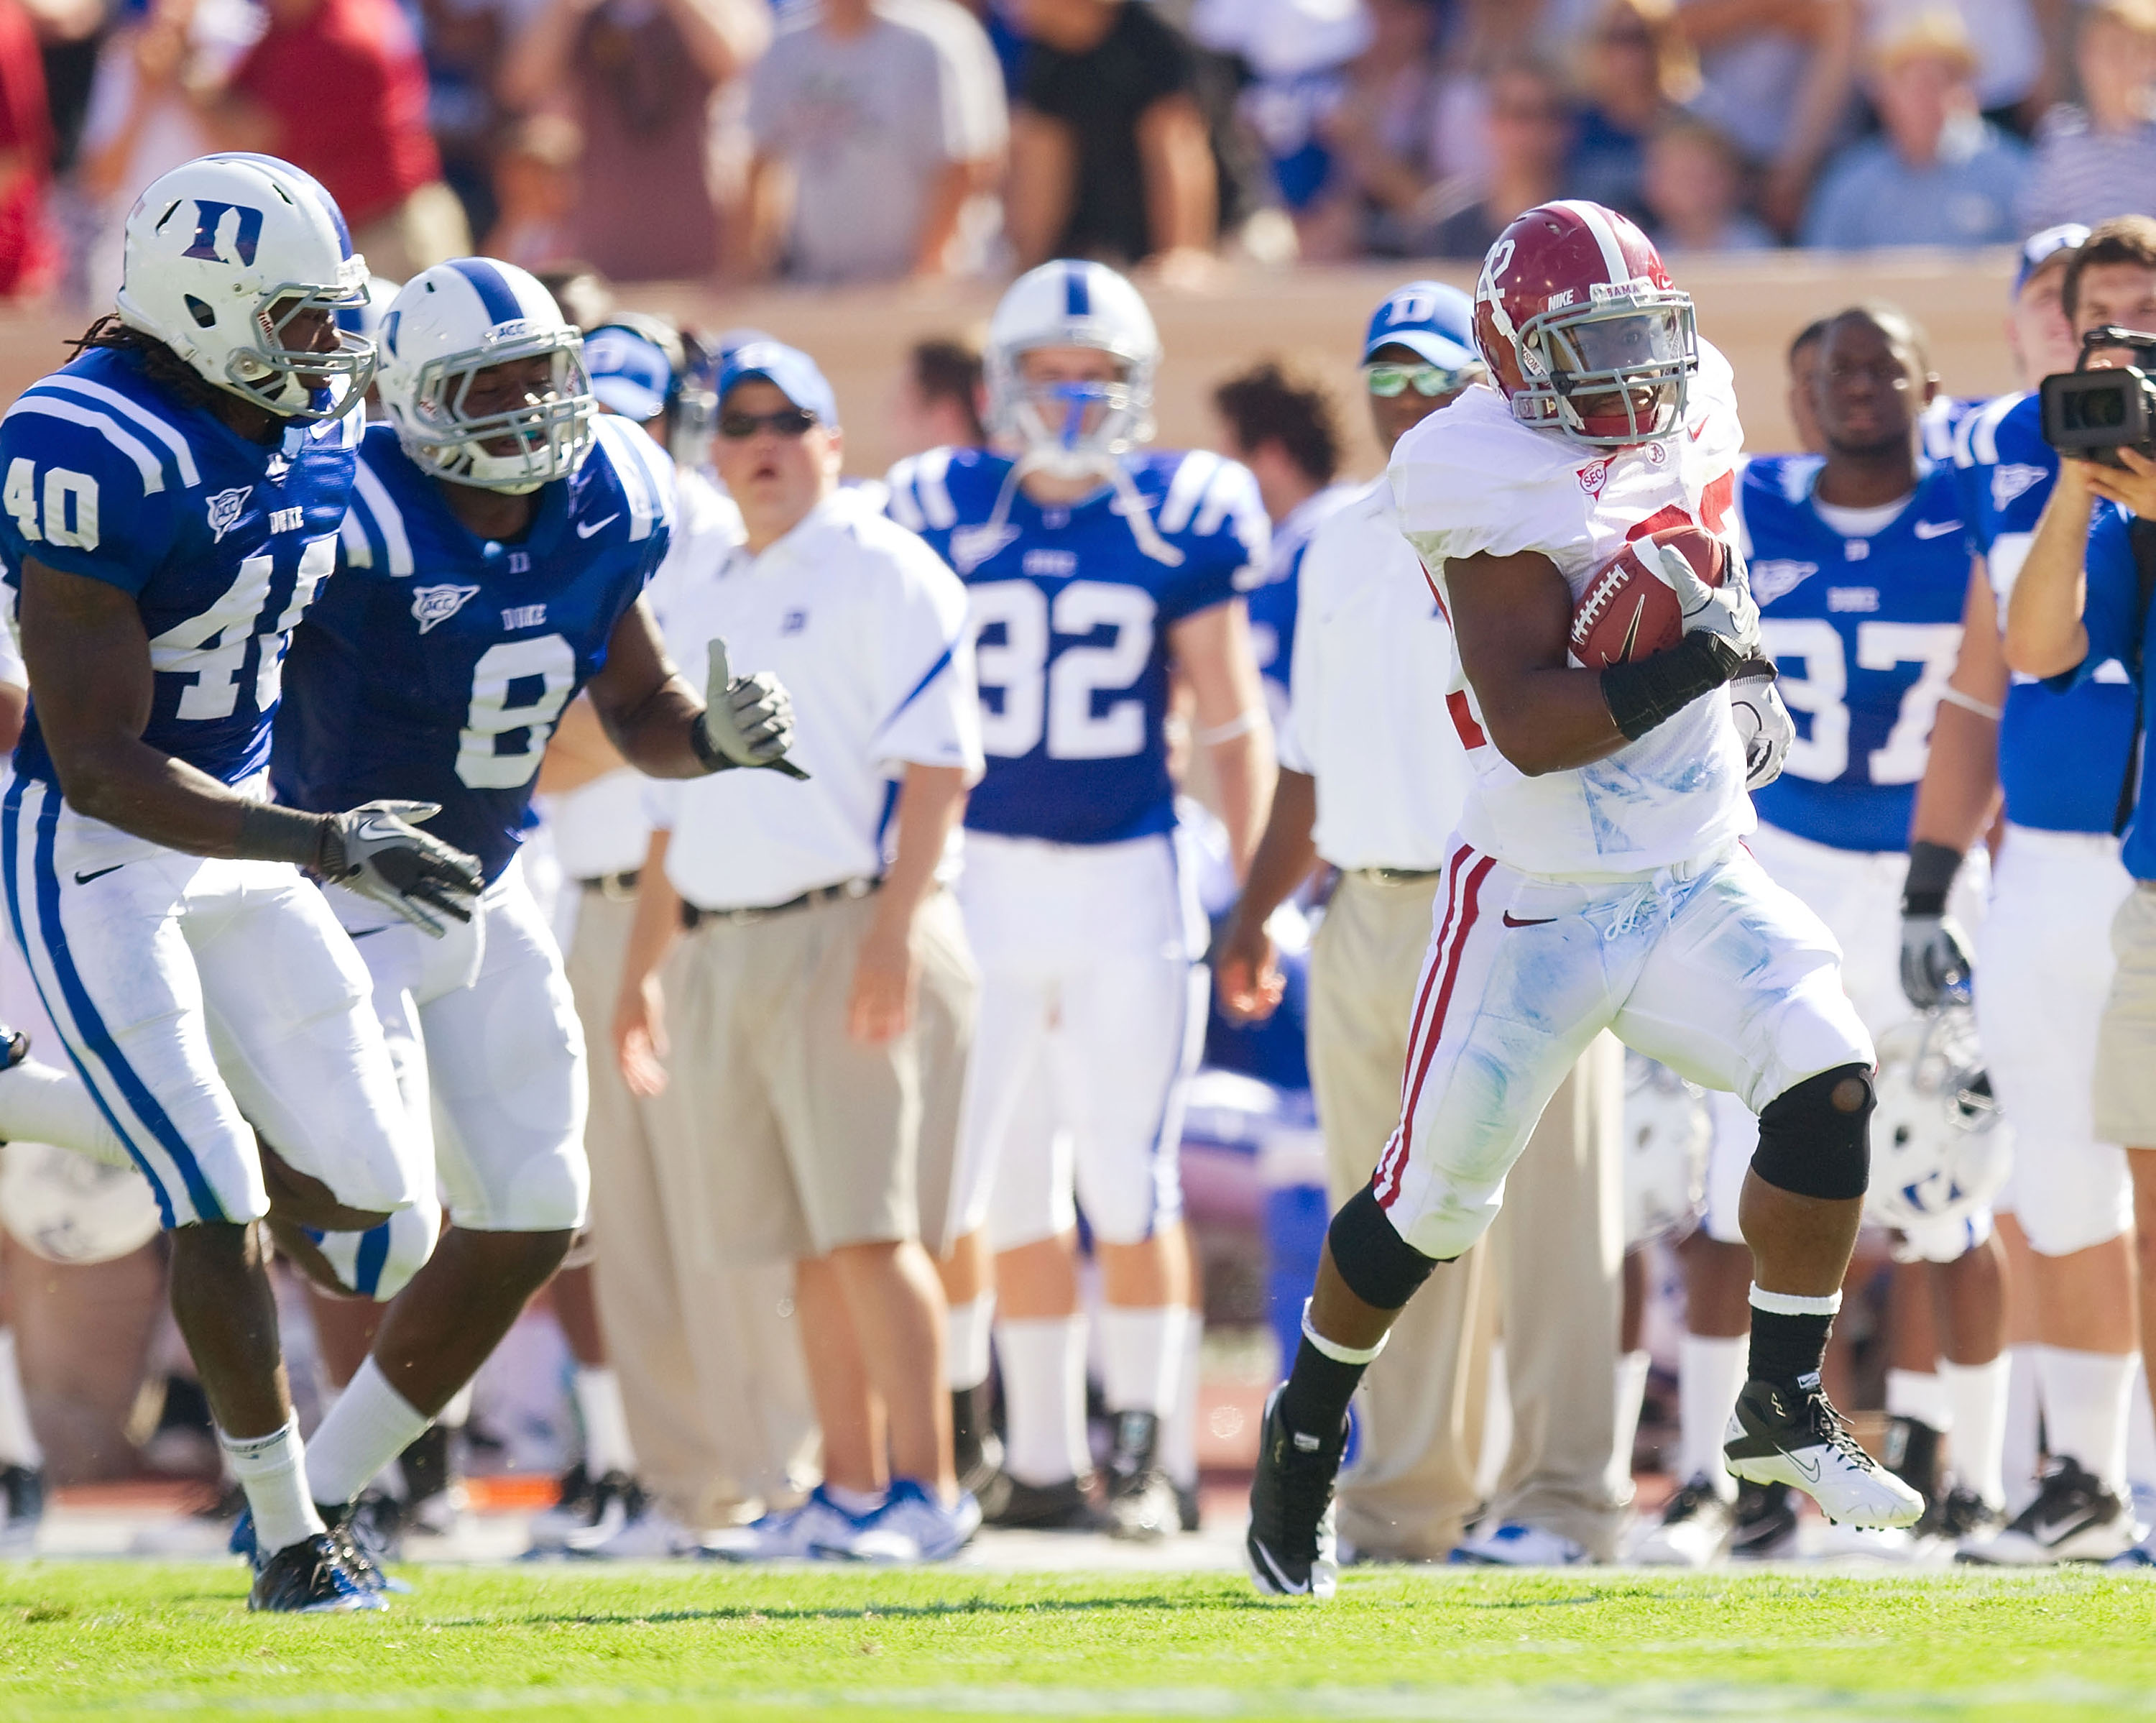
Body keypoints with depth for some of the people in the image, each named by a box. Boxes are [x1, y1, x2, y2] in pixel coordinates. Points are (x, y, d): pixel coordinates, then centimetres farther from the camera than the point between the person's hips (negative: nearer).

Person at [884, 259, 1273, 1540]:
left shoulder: (1181, 520, -1)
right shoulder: (945, 517, 4)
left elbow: (1233, 722, 4)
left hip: (1132, 881, -2)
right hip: (989, 887, 2)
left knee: (1129, 1184, -7)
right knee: (1013, 1187, 6)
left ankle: (1145, 1454, 4)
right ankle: (1044, 1460, 15)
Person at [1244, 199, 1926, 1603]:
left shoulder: (1690, 418, 3)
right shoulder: (1499, 484, -19)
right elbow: (1524, 725, -26)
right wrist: (1682, 663, -30)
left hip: (1700, 882, 5)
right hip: (1541, 901, -5)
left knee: (1829, 1081, -16)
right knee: (1431, 1205, 2)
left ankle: (1788, 1408, -1)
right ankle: (1306, 1430, 28)